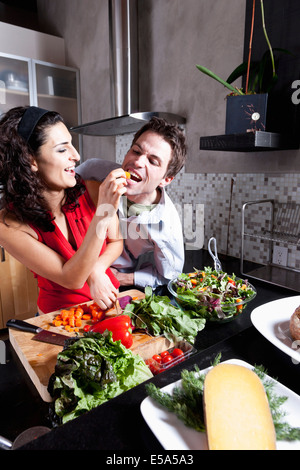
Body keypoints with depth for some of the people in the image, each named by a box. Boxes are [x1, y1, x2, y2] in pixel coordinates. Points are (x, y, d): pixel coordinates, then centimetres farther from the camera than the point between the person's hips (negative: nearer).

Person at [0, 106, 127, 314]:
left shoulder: (90, 192, -14)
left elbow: (116, 241, 1)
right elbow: (71, 279, -24)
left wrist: (96, 270, -19)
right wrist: (104, 213, -34)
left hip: (108, 297, 2)